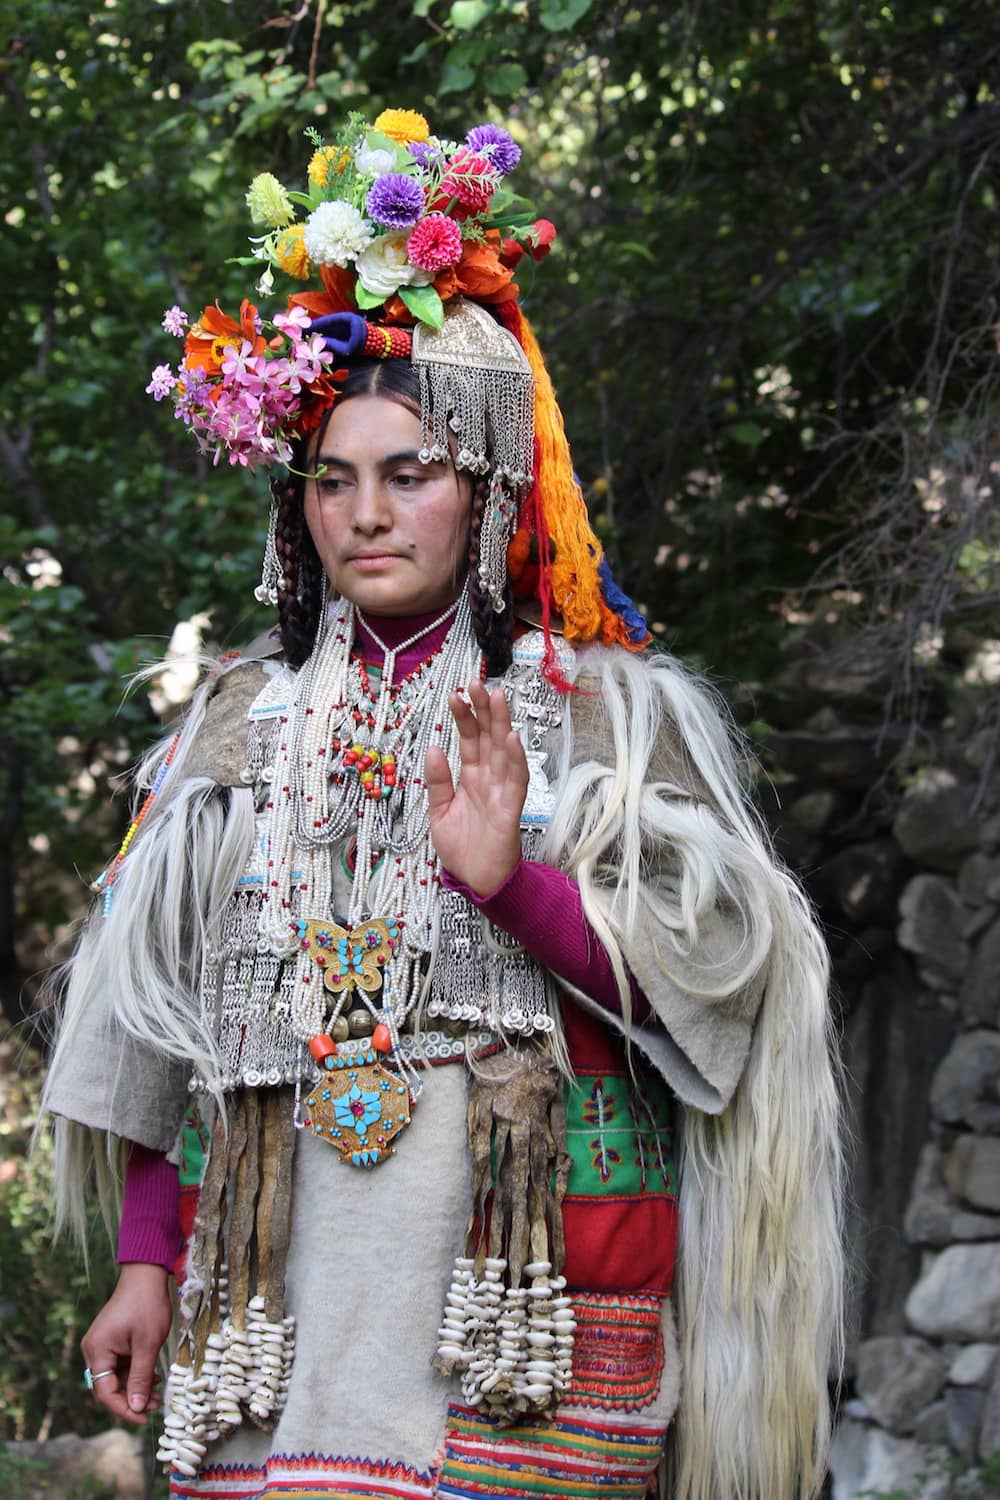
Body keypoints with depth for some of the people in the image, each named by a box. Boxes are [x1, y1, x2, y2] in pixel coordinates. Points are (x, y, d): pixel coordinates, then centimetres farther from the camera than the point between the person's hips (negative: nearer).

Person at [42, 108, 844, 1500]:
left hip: (535, 1297, -2)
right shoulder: (237, 722, 14)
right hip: (275, 1297, 2)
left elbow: (702, 978, -4)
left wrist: (513, 881, -20)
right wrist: (146, 1268, 9)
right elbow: (158, 1026, 14)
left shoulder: (608, 710, 6)